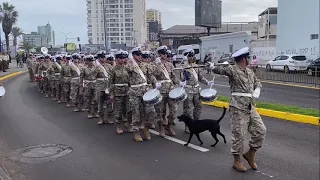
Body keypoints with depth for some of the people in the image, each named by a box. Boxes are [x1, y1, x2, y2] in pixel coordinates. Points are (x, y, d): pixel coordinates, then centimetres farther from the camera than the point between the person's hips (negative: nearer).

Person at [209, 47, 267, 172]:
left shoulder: (250, 72, 15)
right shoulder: (232, 70, -8)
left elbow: (257, 83, 24)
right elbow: (219, 69, -21)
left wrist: (257, 91, 7)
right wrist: (213, 67, -38)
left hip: (251, 108, 8)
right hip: (238, 109, -7)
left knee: (261, 130, 6)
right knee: (238, 135, 0)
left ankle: (250, 154, 25)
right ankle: (237, 161, 16)